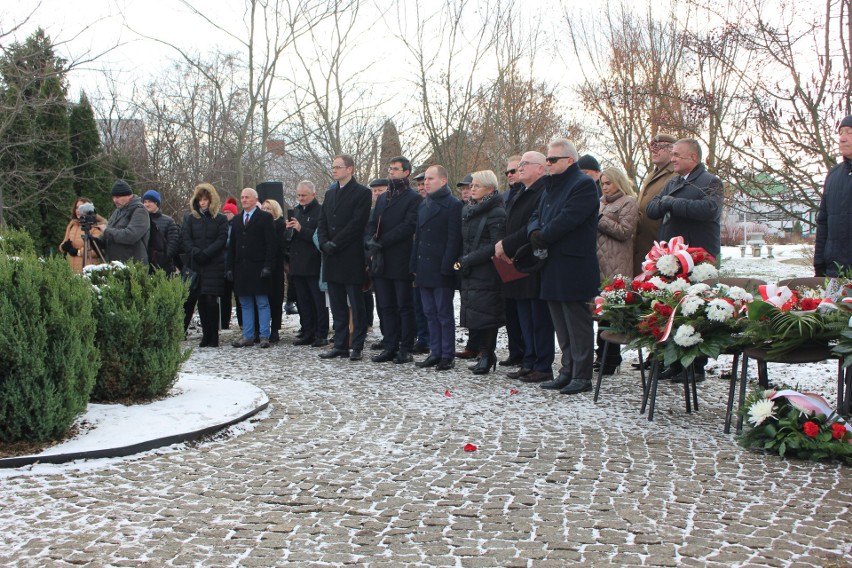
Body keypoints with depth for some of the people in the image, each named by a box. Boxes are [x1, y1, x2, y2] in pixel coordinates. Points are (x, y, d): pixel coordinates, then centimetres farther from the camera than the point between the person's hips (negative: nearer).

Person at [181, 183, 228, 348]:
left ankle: (213, 338, -1)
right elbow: (185, 239, 3)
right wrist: (195, 253, -14)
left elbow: (221, 240, -3)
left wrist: (204, 254, -14)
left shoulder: (220, 219, 7)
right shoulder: (189, 218, 13)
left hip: (214, 265, -2)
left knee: (210, 300, -5)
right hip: (194, 265, 2)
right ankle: (207, 335, 6)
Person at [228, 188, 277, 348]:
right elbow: (232, 246, 17)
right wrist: (230, 267, 8)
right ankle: (248, 336, 12)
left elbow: (271, 244, -7)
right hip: (241, 267, 6)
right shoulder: (237, 220, 17)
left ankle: (264, 336, 1)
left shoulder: (265, 217, -1)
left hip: (258, 267, -6)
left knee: (262, 303, -2)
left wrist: (268, 266, -14)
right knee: (245, 303, 8)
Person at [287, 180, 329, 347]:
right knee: (303, 302, 11)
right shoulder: (296, 210, 15)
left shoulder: (320, 211, -9)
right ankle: (308, 333, 18)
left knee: (319, 302, 0)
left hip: (314, 265, -7)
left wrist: (301, 229, -22)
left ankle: (321, 335, 4)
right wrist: (288, 229, -1)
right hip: (298, 265, 7)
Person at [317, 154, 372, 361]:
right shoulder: (330, 193, 18)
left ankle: (357, 347, 4)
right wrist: (324, 243, -4)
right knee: (337, 306, 10)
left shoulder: (362, 193, -4)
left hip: (352, 258, -7)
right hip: (332, 258, 7)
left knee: (357, 305, -1)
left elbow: (357, 223, -13)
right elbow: (322, 222, 15)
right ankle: (340, 345, 16)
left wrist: (334, 244, -15)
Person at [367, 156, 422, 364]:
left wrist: (381, 242, -17)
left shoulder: (413, 198, -4)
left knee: (404, 306, 0)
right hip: (381, 261, 7)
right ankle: (390, 347, 14)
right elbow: (372, 223, 13)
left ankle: (406, 349, 5)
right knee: (385, 306, 8)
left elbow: (407, 226, -14)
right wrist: (371, 241, -8)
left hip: (401, 261, -6)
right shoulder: (382, 198, 19)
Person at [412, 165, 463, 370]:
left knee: (444, 314, -2)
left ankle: (447, 355, 4)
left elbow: (454, 238, -12)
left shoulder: (453, 205, -7)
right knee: (430, 313, 10)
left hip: (441, 271, -7)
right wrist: (415, 266, 12)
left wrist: (446, 267, -18)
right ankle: (435, 353, 16)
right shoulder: (423, 205, 17)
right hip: (425, 269, 8)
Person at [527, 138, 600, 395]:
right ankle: (568, 371, 20)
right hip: (553, 266, 9)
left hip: (574, 267, -9)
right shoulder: (551, 187, 20)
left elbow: (567, 219, -20)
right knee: (562, 325, 13)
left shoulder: (583, 184, -10)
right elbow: (536, 217, 16)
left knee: (577, 323, -4)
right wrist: (534, 231, -6)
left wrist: (542, 237, -11)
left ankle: (582, 376, 2)